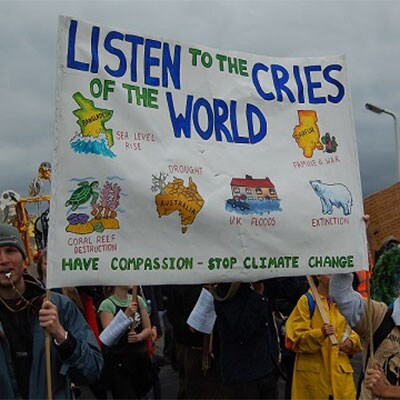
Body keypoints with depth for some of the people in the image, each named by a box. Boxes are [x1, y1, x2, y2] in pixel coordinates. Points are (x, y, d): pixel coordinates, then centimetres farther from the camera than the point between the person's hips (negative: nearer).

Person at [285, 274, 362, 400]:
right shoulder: (307, 300, -4)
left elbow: (353, 331, 20)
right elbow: (297, 338, -9)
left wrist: (351, 341, -2)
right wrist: (320, 334, -26)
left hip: (340, 371, 5)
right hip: (312, 372, -4)